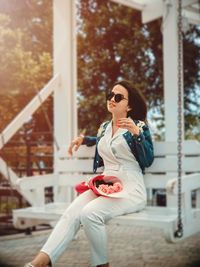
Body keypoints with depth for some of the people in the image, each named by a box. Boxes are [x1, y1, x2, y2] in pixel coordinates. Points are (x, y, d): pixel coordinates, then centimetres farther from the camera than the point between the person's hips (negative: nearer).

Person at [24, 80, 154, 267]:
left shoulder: (139, 126, -1)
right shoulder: (104, 127, 15)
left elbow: (148, 161, -9)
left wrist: (136, 133, -21)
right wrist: (83, 139, 23)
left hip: (130, 189, -5)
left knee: (90, 213, -32)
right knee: (72, 212, -25)